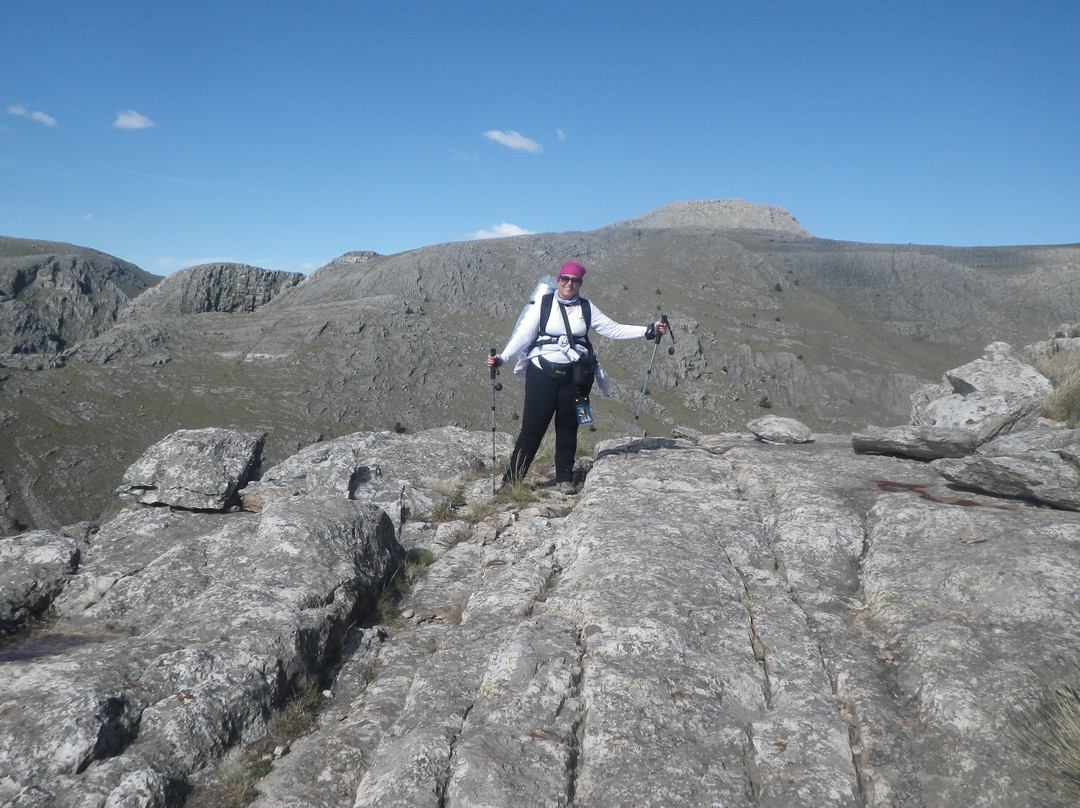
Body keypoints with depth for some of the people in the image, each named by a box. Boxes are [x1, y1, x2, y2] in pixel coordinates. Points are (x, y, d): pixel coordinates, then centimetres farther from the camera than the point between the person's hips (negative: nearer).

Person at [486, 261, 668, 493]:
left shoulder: (586, 308, 9)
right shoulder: (542, 304, 1)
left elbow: (614, 330, 7)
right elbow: (524, 335, -6)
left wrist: (648, 331, 0)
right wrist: (501, 357, -19)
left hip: (575, 375, 3)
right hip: (542, 373, -2)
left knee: (568, 428, 8)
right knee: (532, 428, -5)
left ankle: (564, 479, 21)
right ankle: (511, 480, 3)